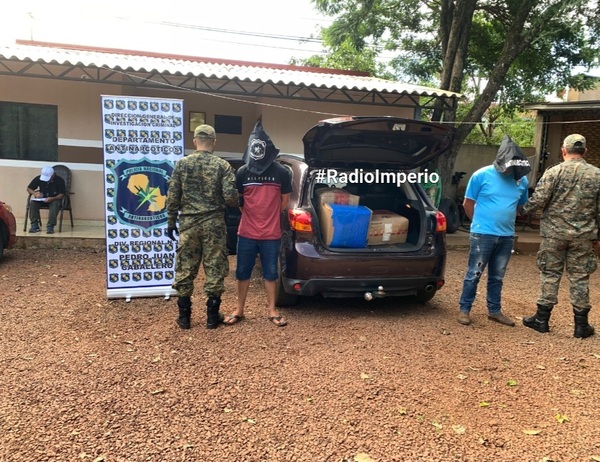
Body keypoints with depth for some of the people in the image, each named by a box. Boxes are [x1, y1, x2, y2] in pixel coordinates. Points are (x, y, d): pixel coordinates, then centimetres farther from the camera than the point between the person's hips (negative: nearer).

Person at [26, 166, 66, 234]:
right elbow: (29, 188, 3)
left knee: (55, 204, -37)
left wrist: (52, 199, -35)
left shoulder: (60, 181, -16)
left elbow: (61, 195, -17)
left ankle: (50, 226, -35)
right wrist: (35, 193, -18)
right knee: (32, 202, -26)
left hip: (54, 199, -3)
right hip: (42, 199, 3)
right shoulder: (38, 178, -6)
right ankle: (34, 225, -25)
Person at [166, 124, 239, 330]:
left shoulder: (182, 164, 2)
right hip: (214, 223, -1)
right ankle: (212, 316, 13)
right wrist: (236, 203, 13)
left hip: (188, 223, 2)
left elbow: (172, 196, 1)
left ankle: (184, 316, 17)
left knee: (185, 269, 9)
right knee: (214, 269, 7)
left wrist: (171, 222, 10)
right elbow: (230, 197, -10)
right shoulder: (223, 165, -3)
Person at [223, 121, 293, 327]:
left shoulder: (282, 173, -4)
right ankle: (239, 310, 24)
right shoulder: (242, 172, -1)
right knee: (243, 272, 10)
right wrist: (251, 215, 9)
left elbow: (285, 200, 7)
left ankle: (271, 310, 23)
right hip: (247, 233, 1)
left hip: (271, 234, -1)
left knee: (270, 272, 9)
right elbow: (237, 200, 9)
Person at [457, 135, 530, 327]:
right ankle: (464, 309, 13)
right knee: (474, 274, 2)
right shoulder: (481, 175, -8)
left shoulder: (521, 179, 4)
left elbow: (521, 205, 18)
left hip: (507, 236, 4)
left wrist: (507, 222, 15)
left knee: (497, 277, 14)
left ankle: (494, 310, 26)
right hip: (482, 235, -4)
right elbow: (467, 203, 0)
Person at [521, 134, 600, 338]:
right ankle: (581, 325, 16)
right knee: (579, 278, 8)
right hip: (583, 236, 2)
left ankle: (542, 319, 13)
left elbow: (538, 200, -13)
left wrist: (523, 209, 7)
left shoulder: (554, 172, -8)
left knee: (550, 274, 7)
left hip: (554, 232, -2)